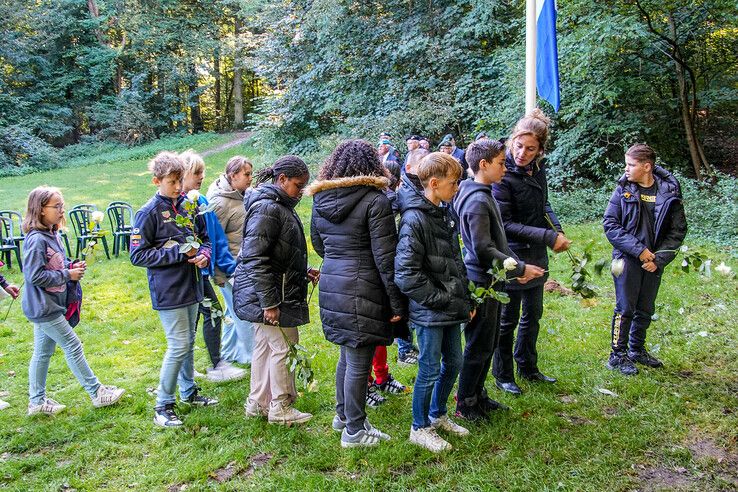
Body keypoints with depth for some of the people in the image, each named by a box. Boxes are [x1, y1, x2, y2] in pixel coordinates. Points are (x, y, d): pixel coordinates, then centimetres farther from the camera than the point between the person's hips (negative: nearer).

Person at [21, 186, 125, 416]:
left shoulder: (51, 235, 8)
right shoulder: (36, 239, -21)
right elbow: (34, 275, -23)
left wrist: (72, 266, 1)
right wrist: (68, 275, -17)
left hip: (48, 305, 9)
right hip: (43, 307, -9)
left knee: (43, 352, 15)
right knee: (73, 346, -1)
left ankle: (37, 401, 26)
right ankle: (97, 393, 9)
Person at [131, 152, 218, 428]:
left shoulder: (188, 204, 4)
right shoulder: (149, 213, -12)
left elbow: (205, 237, 16)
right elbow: (137, 255, -12)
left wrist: (204, 255, -7)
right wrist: (180, 252, -18)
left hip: (191, 286, 6)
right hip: (168, 291, -6)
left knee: (188, 343, 17)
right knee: (179, 346, -5)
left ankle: (189, 392, 33)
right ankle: (163, 406, 9)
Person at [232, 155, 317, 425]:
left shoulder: (281, 206, 14)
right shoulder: (266, 208, -20)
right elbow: (255, 259, -24)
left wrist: (303, 271, 12)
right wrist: (269, 302, -24)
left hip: (270, 294, 11)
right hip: (268, 294, -11)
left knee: (264, 346, 18)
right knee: (284, 348, 0)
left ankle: (257, 403, 30)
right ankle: (280, 408, 15)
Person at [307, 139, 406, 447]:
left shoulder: (320, 199, 7)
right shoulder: (375, 200, -12)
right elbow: (385, 256, -14)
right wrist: (398, 302, -9)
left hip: (330, 283, 7)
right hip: (361, 289, -7)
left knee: (347, 354, 22)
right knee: (359, 362, 4)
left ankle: (343, 414, 36)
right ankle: (354, 431, 15)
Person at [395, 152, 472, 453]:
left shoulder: (443, 212, 9)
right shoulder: (414, 219, -19)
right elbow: (406, 275, -23)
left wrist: (465, 298, 11)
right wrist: (445, 301, -19)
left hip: (451, 308, 9)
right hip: (429, 312, -9)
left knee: (453, 363, 19)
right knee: (430, 370, 4)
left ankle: (438, 415, 39)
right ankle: (420, 428, 23)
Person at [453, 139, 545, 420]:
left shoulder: (484, 194, 11)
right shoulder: (477, 201, -21)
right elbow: (484, 250, -23)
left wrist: (516, 264, 7)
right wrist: (520, 269, -15)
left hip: (490, 282, 10)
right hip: (481, 283, -10)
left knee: (489, 343, 19)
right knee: (479, 347, 2)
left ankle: (477, 395, 32)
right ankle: (465, 403, 17)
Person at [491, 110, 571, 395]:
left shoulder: (537, 170, 1)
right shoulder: (503, 176, -20)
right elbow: (504, 224, -20)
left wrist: (557, 230, -2)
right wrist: (548, 236, -22)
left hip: (536, 256, 8)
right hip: (513, 257, -7)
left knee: (533, 314, 20)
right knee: (509, 319, 7)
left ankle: (527, 367, 37)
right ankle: (503, 375, 24)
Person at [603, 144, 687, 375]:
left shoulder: (669, 192, -3)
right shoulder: (623, 190, -6)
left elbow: (678, 230, 0)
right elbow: (610, 225, -8)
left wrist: (659, 258, -10)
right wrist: (638, 250, -16)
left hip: (654, 262, 3)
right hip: (627, 260, -2)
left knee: (646, 310, 15)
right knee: (625, 309, 2)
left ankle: (637, 349, 33)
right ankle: (617, 355, 14)